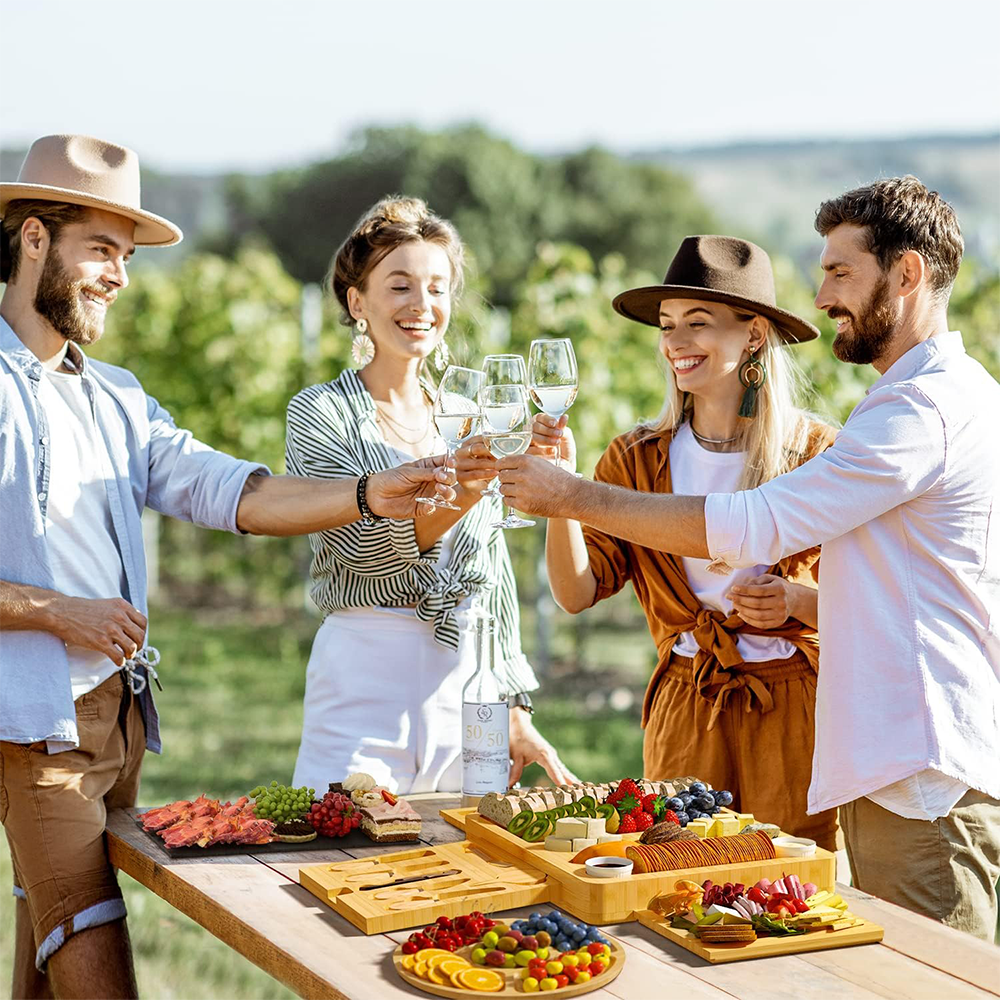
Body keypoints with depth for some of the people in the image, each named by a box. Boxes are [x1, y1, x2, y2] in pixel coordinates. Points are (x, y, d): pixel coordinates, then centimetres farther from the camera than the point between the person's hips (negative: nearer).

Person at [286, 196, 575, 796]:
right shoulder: (320, 413, -2)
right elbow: (360, 547, -17)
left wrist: (516, 710, 11)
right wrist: (451, 497, -33)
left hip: (469, 679, 4)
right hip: (365, 681, -4)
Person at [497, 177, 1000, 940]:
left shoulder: (927, 407, -15)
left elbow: (747, 527, -18)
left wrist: (572, 495, -11)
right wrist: (807, 600, 13)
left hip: (925, 786, -10)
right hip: (889, 767, 10)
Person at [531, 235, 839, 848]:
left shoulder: (816, 452, -4)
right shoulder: (638, 460, 5)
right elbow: (577, 591, -3)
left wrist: (796, 601, -19)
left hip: (794, 709, -2)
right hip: (686, 709, 3)